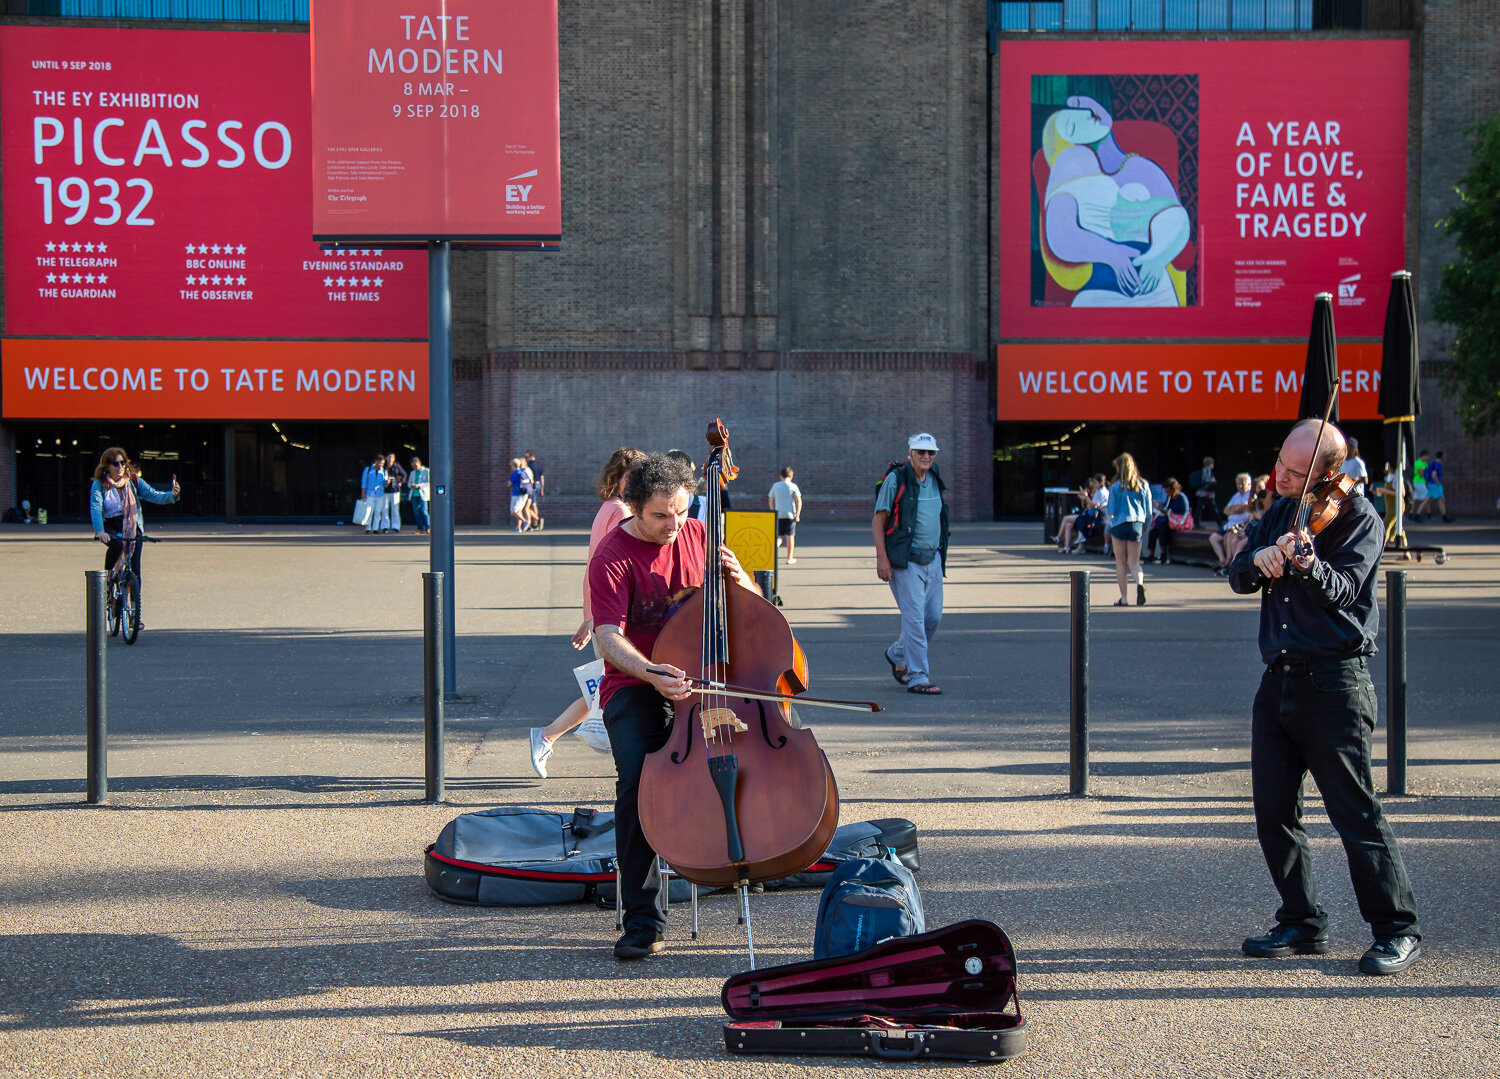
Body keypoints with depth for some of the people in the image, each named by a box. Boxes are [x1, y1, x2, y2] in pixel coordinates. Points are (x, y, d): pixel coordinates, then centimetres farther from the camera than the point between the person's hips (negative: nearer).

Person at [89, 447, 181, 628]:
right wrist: (99, 531, -35)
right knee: (117, 545, -37)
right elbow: (95, 508, -18)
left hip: (133, 528, 2)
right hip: (110, 528, -2)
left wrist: (172, 495, -29)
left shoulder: (134, 481, -1)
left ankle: (137, 614, 0)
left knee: (135, 569, -7)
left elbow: (154, 495, -8)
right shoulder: (99, 485, -6)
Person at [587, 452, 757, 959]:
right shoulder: (613, 557, -6)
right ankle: (643, 918, -25)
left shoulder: (699, 536, 9)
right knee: (637, 771, -30)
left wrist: (738, 580, -8)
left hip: (699, 676, 4)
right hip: (636, 685, -4)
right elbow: (609, 639, -18)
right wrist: (651, 673, -38)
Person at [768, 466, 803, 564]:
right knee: (790, 536, 8)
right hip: (790, 515, -2)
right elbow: (798, 501, -9)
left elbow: (771, 500, 10)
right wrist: (797, 515, -6)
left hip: (778, 515, 2)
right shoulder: (793, 486, -4)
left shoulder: (775, 486, 5)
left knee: (779, 536, 9)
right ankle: (790, 559, 13)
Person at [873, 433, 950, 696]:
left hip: (932, 558, 7)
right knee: (914, 617, -10)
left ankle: (898, 655, 31)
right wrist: (882, 558, -15)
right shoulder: (895, 479, -10)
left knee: (934, 616, 8)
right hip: (906, 561, -7)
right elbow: (878, 519, -9)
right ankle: (917, 677, -6)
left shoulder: (935, 480, 10)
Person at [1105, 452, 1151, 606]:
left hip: (1119, 524, -3)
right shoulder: (1143, 485, 4)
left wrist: (1105, 510, 16)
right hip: (1137, 524, 3)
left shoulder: (1116, 486, -7)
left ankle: (1123, 598, 7)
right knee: (1134, 561, 6)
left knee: (1121, 562, 8)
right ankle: (1140, 583, -26)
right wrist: (1145, 528, 19)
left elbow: (1111, 510, -7)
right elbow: (1149, 511, 6)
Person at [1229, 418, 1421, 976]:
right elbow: (1237, 578, 9)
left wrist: (1308, 564, -39)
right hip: (1278, 680, 7)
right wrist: (1259, 559, -13)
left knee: (1355, 812, -7)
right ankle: (1302, 924, 19)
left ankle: (1398, 930, 3)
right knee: (1274, 810, 7)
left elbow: (1343, 590, -20)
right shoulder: (1280, 512, 13)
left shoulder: (1358, 517, -6)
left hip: (1333, 684, -7)